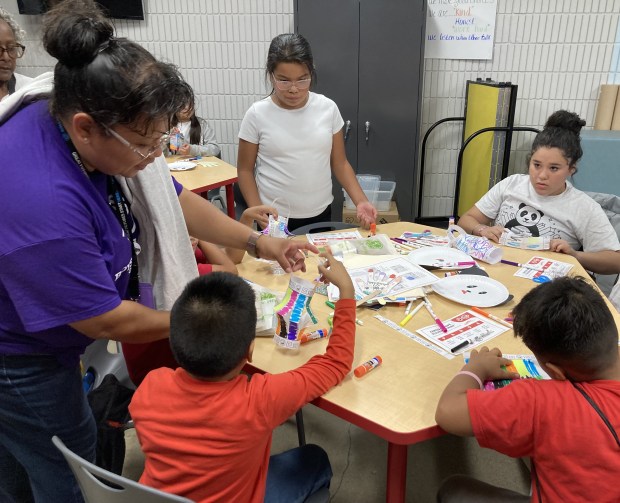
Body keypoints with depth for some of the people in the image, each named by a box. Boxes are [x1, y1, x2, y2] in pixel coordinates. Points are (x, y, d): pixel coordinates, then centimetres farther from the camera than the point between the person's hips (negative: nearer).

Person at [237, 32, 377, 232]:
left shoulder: (328, 109, -4)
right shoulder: (257, 115, -9)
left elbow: (339, 163, 3)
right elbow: (245, 170, -2)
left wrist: (361, 201, -9)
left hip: (320, 215, 2)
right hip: (276, 218, -2)